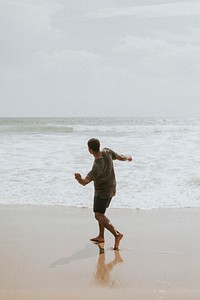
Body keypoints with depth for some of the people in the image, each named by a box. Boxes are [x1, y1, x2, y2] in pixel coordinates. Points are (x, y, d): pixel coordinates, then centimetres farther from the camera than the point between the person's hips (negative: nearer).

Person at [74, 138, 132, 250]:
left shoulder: (98, 166, -33)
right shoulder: (107, 152, -14)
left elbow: (85, 182, -41)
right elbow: (120, 157, 3)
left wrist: (79, 178, -63)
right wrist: (128, 158, 25)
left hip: (102, 191, -9)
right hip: (111, 188, 9)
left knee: (99, 216, -10)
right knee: (100, 212, 21)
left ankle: (117, 234, -21)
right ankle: (101, 236, 27)